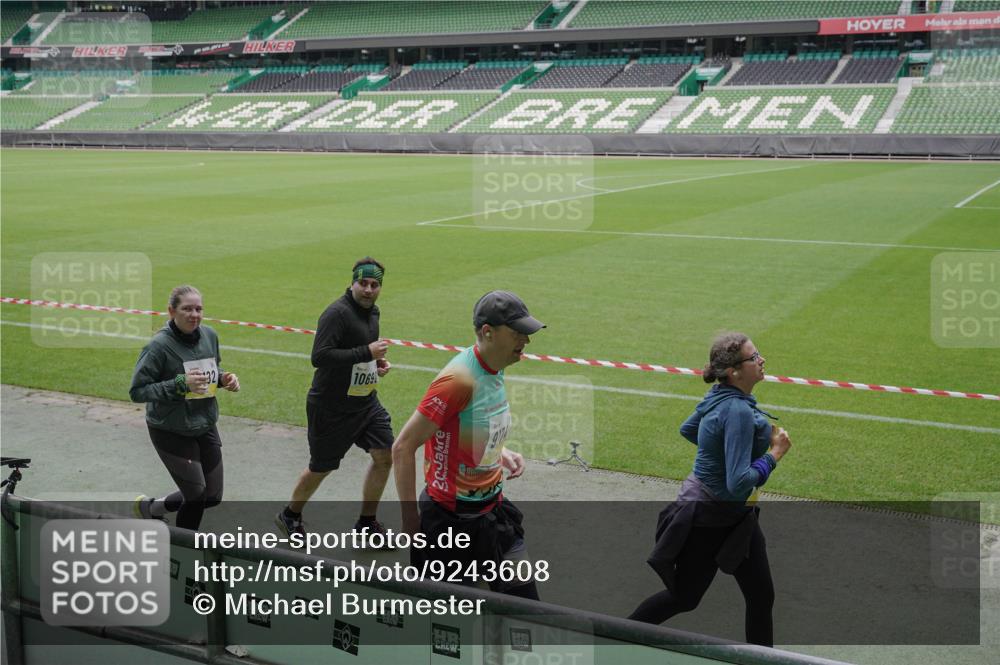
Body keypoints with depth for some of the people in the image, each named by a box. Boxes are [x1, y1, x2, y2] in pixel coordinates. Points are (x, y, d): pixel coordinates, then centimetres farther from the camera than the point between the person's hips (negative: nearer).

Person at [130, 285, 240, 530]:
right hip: (171, 433, -6)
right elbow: (137, 391, -17)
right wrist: (180, 384, -27)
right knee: (197, 496, -2)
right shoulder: (159, 345, -19)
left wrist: (224, 378, -5)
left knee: (213, 496, 12)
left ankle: (150, 508, 36)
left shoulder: (209, 335, -1)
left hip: (206, 427, 7)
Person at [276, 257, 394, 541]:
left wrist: (378, 361, 3)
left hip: (366, 402, 8)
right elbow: (320, 357, -32)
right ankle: (289, 516, 33)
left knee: (384, 456, 2)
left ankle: (366, 523, 19)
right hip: (331, 408, -8)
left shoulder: (372, 312, 7)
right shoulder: (337, 313, -21)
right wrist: (366, 352, -30)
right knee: (322, 467, 7)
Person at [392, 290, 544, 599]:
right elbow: (403, 448, -22)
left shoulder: (495, 369, 3)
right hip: (451, 518, -8)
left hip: (492, 507, 8)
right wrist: (411, 519, -19)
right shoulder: (459, 379, -24)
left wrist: (500, 453, 5)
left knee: (523, 601, 10)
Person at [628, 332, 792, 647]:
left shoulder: (721, 397, -3)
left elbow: (688, 429, 16)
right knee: (684, 597, 12)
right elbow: (739, 483, -34)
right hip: (706, 517, -8)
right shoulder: (738, 412, -30)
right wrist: (774, 453, -22)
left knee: (761, 596, 9)